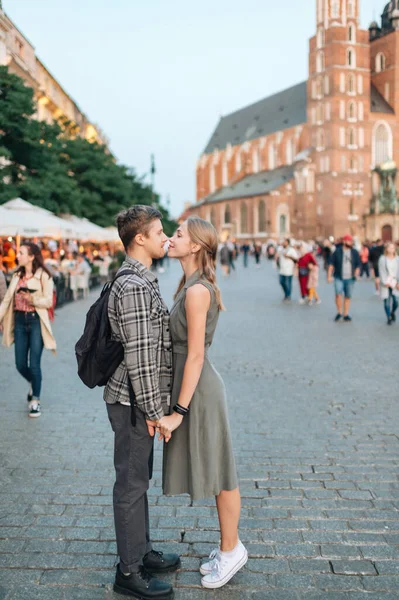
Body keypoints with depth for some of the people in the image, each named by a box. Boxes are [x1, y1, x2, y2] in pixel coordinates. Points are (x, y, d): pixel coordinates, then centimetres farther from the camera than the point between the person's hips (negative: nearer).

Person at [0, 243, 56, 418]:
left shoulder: (43, 276, -5)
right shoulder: (17, 276, 10)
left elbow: (48, 301, -10)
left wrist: (32, 299, -26)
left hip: (36, 320, -5)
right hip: (19, 320, 5)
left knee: (34, 364, -4)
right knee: (20, 364, 6)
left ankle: (35, 401, 10)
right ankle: (33, 385, 37)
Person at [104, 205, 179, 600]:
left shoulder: (142, 281, 12)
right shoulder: (133, 287, -21)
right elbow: (139, 356, -24)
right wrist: (154, 411, -19)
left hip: (139, 400, 10)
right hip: (134, 402, -10)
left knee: (139, 479, 19)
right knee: (131, 483, 2)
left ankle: (141, 551, 34)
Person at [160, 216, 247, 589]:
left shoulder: (197, 290, -20)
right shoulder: (193, 285, 9)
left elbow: (195, 356, -21)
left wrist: (178, 412, -19)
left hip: (198, 389, -9)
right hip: (195, 384, 9)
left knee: (218, 473, 6)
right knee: (214, 472, 18)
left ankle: (231, 550, 23)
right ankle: (228, 547, 32)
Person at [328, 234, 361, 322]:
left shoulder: (355, 252, 7)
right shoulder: (337, 251, 0)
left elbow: (358, 265, 12)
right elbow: (331, 264, 3)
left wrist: (356, 274, -4)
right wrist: (329, 276, -2)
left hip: (350, 278, 3)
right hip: (339, 278, -3)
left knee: (348, 296, 7)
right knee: (338, 294, -18)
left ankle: (346, 315, 18)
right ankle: (339, 313, 0)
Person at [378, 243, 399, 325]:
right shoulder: (382, 259, 0)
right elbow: (381, 271, -2)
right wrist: (384, 282, -8)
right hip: (385, 283, -1)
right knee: (387, 301, -3)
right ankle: (389, 318, 11)